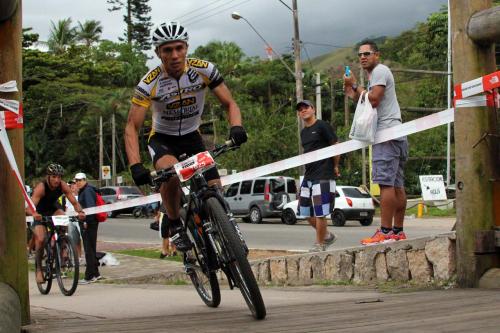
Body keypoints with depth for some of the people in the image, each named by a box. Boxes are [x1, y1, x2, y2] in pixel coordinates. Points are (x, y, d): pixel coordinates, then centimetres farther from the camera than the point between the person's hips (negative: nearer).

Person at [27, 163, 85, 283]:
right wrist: (34, 214, -65)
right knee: (40, 240, -17)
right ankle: (38, 270, 0)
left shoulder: (63, 186, -23)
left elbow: (74, 202, -25)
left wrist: (80, 211, -47)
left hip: (53, 208, 3)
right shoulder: (41, 187, -34)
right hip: (40, 213, -3)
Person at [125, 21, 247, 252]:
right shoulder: (149, 83, -24)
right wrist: (135, 167, -38)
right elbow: (132, 127, -24)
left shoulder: (204, 69, -18)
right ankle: (174, 224, -12)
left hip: (192, 136, 3)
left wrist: (236, 127, -35)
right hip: (162, 139, -3)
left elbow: (229, 104, -12)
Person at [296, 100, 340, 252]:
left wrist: (335, 167, -1)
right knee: (307, 213, 9)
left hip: (323, 176, -8)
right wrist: (308, 169, 13)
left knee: (319, 212, -8)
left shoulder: (322, 126, -7)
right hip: (308, 176, 9)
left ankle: (320, 244, 3)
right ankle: (327, 236, 26)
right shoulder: (303, 132, 17)